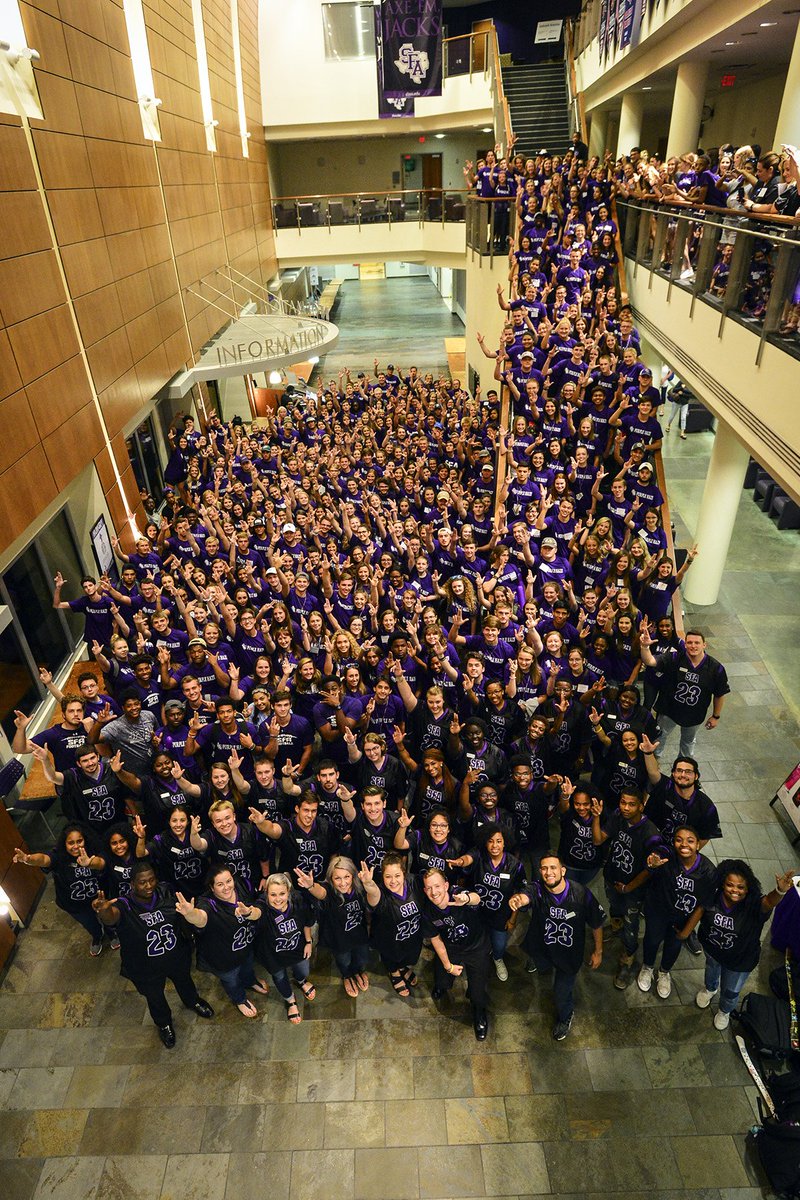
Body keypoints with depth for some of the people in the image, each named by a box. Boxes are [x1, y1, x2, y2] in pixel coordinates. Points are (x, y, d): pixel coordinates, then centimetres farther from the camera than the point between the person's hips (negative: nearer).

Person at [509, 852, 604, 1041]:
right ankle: (541, 962, 71)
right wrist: (517, 899, -79)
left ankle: (565, 1017, 49)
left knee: (562, 993, 14)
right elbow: (525, 896, -55)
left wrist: (598, 951, -4)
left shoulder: (581, 894, -31)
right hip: (542, 947, 2)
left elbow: (596, 923, -14)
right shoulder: (537, 890, -32)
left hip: (570, 952, -1)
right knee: (540, 967, 33)